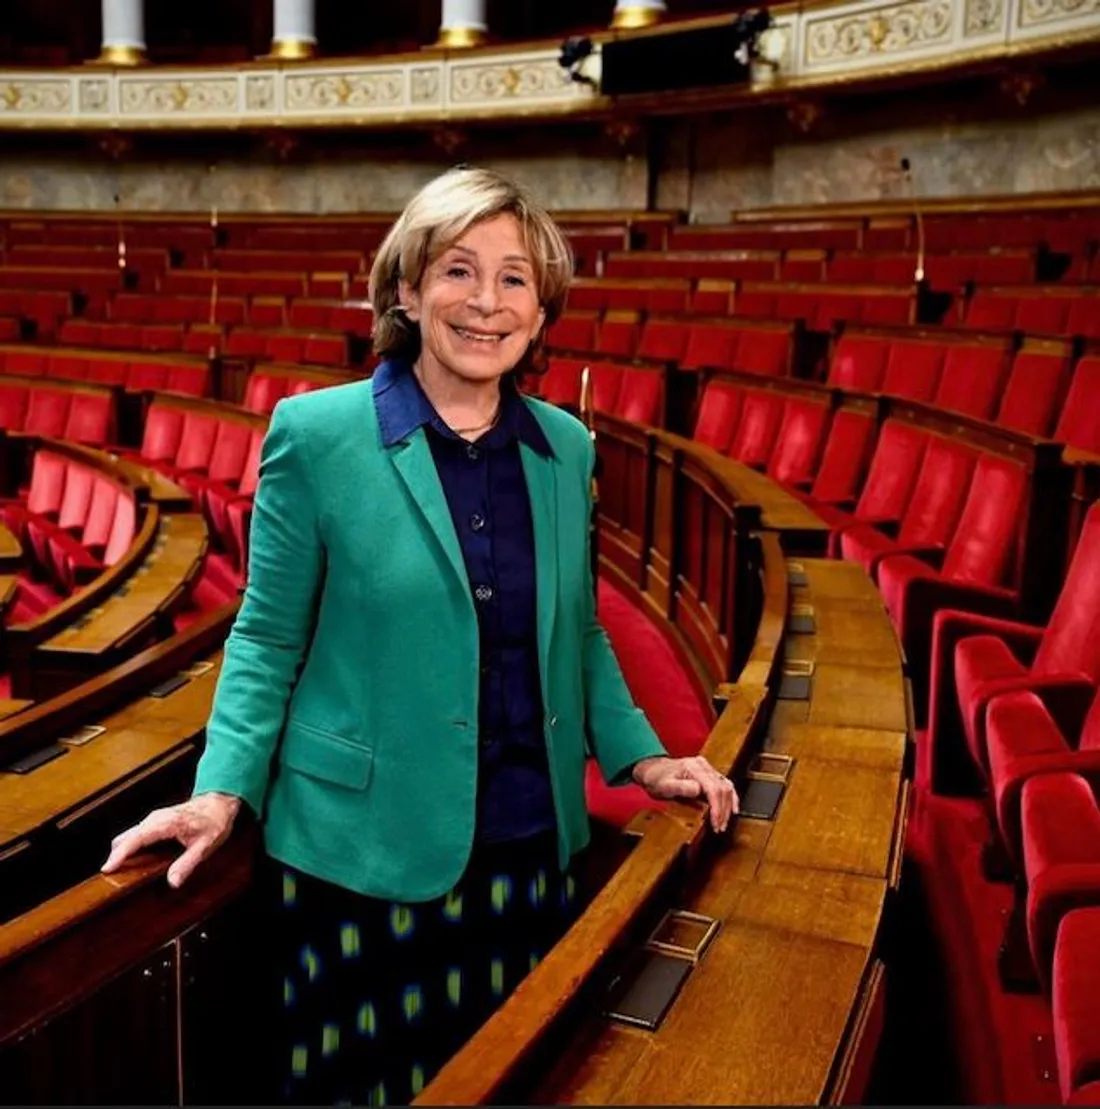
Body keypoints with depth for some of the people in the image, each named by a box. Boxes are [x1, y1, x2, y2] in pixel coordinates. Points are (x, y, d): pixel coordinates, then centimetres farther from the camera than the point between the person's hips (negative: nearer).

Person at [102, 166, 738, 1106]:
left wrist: (639, 757, 6)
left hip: (532, 845, 4)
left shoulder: (567, 447, 3)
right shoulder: (315, 432, -8)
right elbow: (269, 637, -3)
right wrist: (223, 791, -13)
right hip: (365, 850, -3)